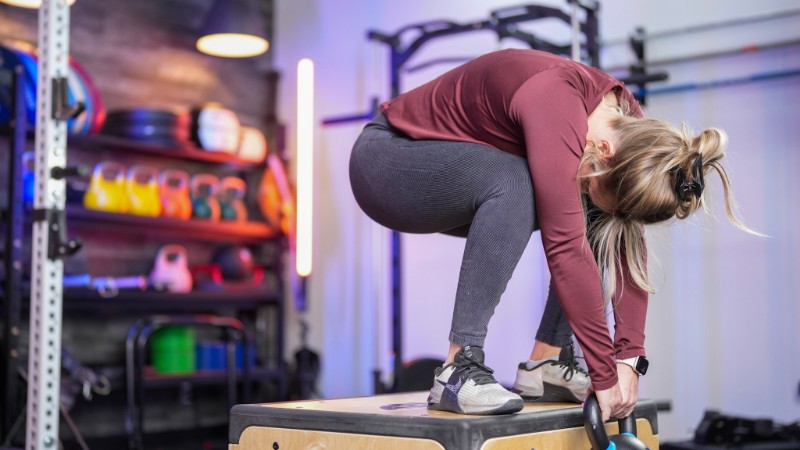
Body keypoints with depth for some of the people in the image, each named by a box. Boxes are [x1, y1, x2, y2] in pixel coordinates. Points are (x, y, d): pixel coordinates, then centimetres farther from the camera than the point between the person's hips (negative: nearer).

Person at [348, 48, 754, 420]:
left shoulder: (625, 125, -10)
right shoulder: (558, 108, -34)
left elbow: (627, 243, -8)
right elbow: (565, 249, -37)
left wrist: (630, 357, -14)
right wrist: (605, 373, -32)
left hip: (468, 183, 8)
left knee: (590, 219, -6)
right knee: (515, 181, -35)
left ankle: (545, 363, -2)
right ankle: (458, 369, -28)